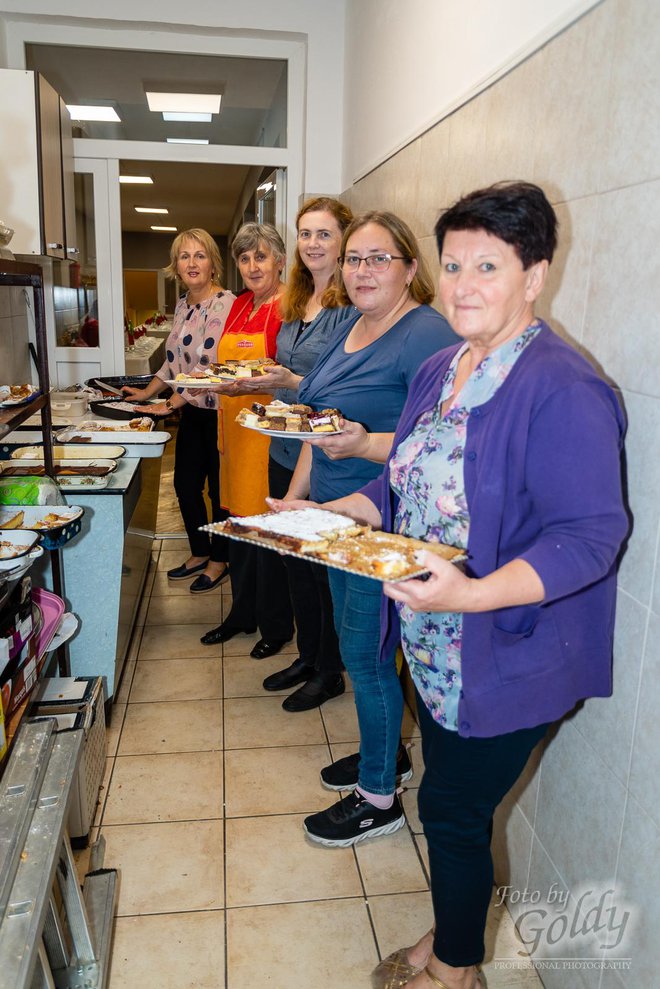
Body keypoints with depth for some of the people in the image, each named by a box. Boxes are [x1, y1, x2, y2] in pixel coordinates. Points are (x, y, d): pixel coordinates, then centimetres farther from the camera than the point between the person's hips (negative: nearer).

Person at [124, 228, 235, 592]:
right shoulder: (182, 305, 10)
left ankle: (219, 560, 24)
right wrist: (148, 391, 13)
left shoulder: (225, 304, -17)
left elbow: (209, 366, -22)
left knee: (220, 488, 6)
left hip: (219, 409, -8)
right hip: (191, 411, 8)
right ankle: (199, 553, 33)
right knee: (185, 484, 14)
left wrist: (170, 404, -18)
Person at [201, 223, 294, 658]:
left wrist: (247, 385, -28)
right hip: (235, 428, 8)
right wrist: (207, 381, 6)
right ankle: (243, 613, 32)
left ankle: (278, 624, 19)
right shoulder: (240, 305, 13)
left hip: (269, 428, -8)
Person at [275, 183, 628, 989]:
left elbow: (589, 534, -26)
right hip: (433, 647, 8)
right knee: (452, 808, 22)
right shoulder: (440, 372, 7)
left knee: (452, 810, 8)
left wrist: (474, 595, -38)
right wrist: (325, 514, 2)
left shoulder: (562, 390, -21)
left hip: (504, 658, -7)